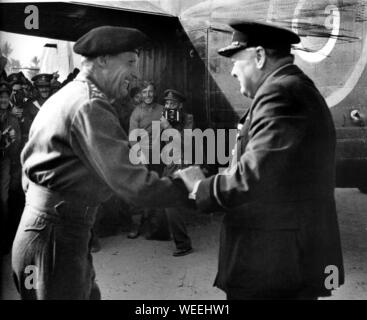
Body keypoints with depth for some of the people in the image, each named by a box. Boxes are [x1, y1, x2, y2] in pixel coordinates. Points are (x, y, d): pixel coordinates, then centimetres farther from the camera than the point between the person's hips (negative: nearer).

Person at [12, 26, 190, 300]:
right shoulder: (90, 106, -18)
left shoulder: (65, 96, 13)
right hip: (56, 238, -9)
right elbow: (131, 184, -24)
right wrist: (190, 188, -15)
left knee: (89, 294, 18)